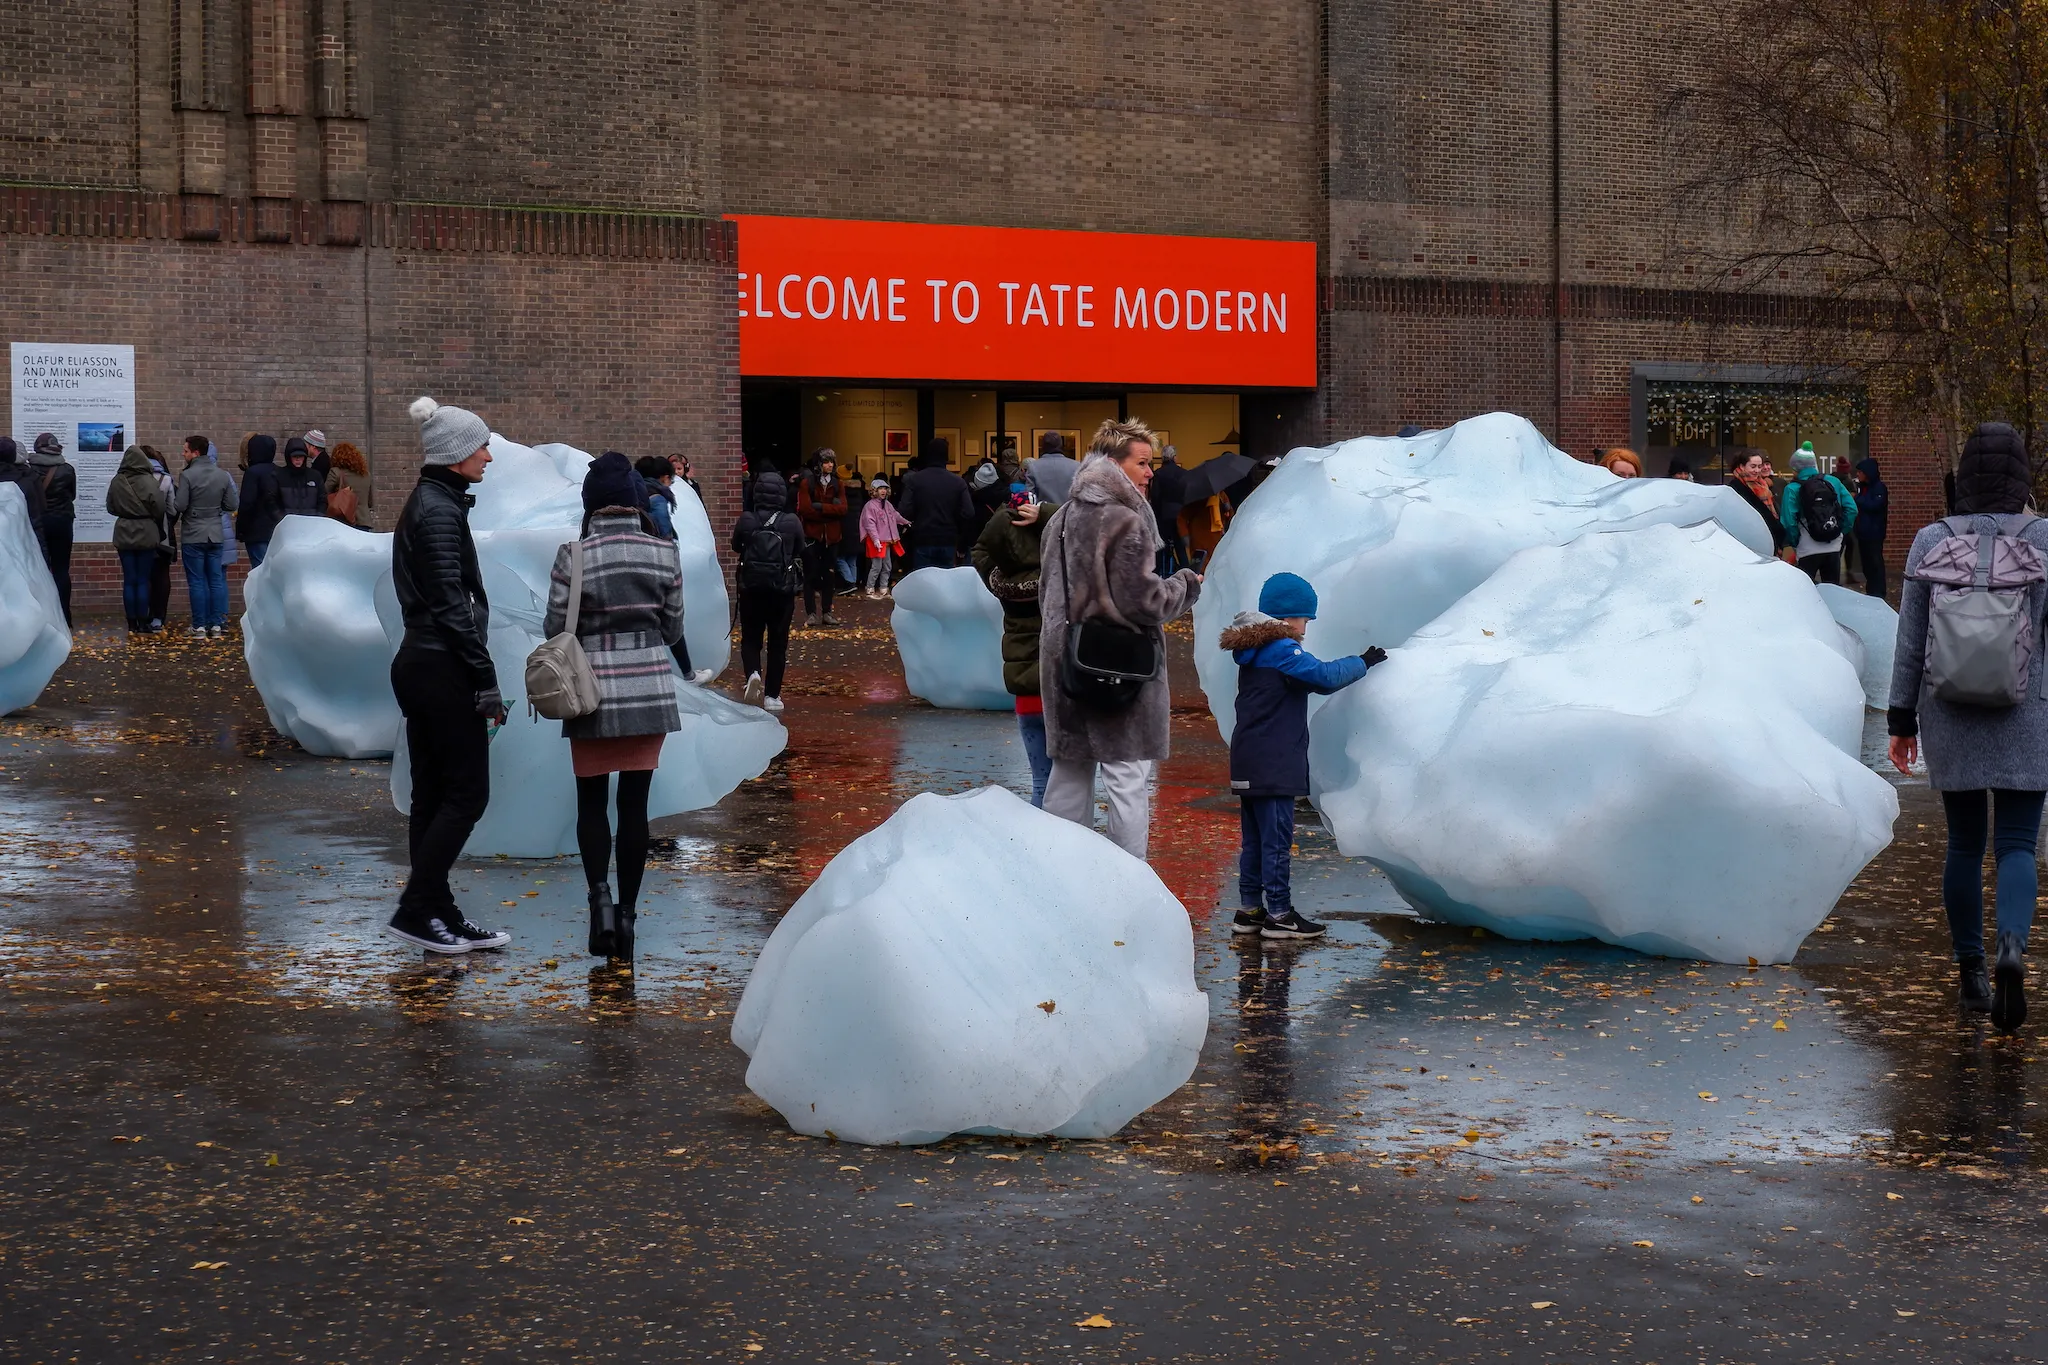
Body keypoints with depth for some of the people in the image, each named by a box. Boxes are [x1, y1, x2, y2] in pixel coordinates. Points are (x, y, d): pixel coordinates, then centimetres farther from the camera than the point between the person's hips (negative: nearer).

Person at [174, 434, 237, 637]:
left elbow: (179, 506, -16)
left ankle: (200, 625, 2)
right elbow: (232, 506, 4)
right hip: (217, 534, 4)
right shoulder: (223, 476, 2)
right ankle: (217, 624, 9)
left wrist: (171, 497, 4)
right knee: (216, 580, 9)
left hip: (193, 535, -4)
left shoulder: (187, 476, -13)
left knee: (197, 581, 1)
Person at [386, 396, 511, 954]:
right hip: (441, 670, -10)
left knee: (433, 795, 10)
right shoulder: (439, 510, -15)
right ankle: (415, 910, -4)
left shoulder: (430, 503, 16)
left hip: (419, 665, 10)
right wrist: (487, 683, -17)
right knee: (467, 792, -5)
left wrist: (478, 677, 19)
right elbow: (450, 604, -19)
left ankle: (438, 914, 14)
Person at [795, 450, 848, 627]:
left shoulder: (837, 485, 7)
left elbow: (843, 509, -6)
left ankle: (827, 612, 14)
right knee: (811, 575, -1)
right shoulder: (807, 483, -4)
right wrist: (831, 509, -11)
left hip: (831, 536, 4)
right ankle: (811, 613, 2)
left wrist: (820, 507, -16)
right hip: (811, 535, -4)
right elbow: (806, 509, -15)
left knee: (828, 575, 8)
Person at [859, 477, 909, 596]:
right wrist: (876, 539, -25)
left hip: (887, 541, 8)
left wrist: (906, 522, 32)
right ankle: (870, 590, 1)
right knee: (877, 566, -8)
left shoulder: (888, 504, 10)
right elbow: (870, 524, -20)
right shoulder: (870, 506, -14)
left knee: (886, 567, 12)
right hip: (877, 541, -8)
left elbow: (896, 516, 26)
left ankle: (883, 590, 21)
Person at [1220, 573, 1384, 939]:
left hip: (1248, 764, 10)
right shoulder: (1282, 650, -15)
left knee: (1254, 839, 14)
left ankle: (1249, 909, 18)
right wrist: (1363, 662, -10)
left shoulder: (1252, 651, 15)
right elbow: (1325, 677, -22)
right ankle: (1279, 914, -2)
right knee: (1277, 839, -5)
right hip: (1274, 767, -10)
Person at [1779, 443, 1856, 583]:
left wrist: (1794, 544, -1)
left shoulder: (1792, 489, -8)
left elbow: (1788, 522, -15)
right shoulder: (1833, 482, 4)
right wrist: (1841, 531, 9)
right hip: (1833, 548, 4)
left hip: (1807, 551, -4)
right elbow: (1851, 509, 0)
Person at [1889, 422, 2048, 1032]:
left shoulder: (1931, 542, -2)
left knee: (1964, 844, 13)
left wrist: (1902, 719, 9)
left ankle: (1970, 974, 17)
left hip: (1950, 717, 2)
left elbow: (1910, 642, 1)